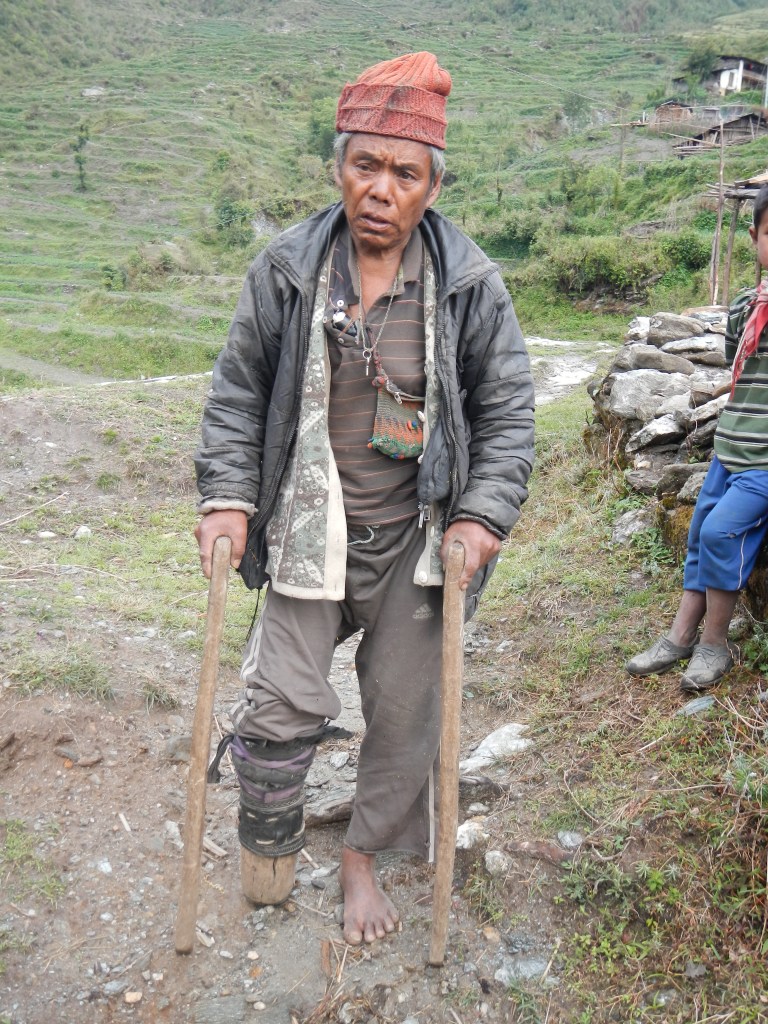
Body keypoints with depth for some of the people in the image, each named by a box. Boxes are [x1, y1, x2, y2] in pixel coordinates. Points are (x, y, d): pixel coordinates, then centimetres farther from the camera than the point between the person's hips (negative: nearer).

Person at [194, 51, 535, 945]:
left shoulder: (470, 285, -6)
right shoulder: (285, 271, -4)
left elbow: (507, 411, 0)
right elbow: (237, 393, 4)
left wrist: (483, 516, -10)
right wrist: (227, 497, -5)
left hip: (417, 535, 1)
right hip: (309, 528, 0)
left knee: (405, 708, 11)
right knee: (280, 704, 3)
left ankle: (364, 855, 37)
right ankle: (266, 846, 33)